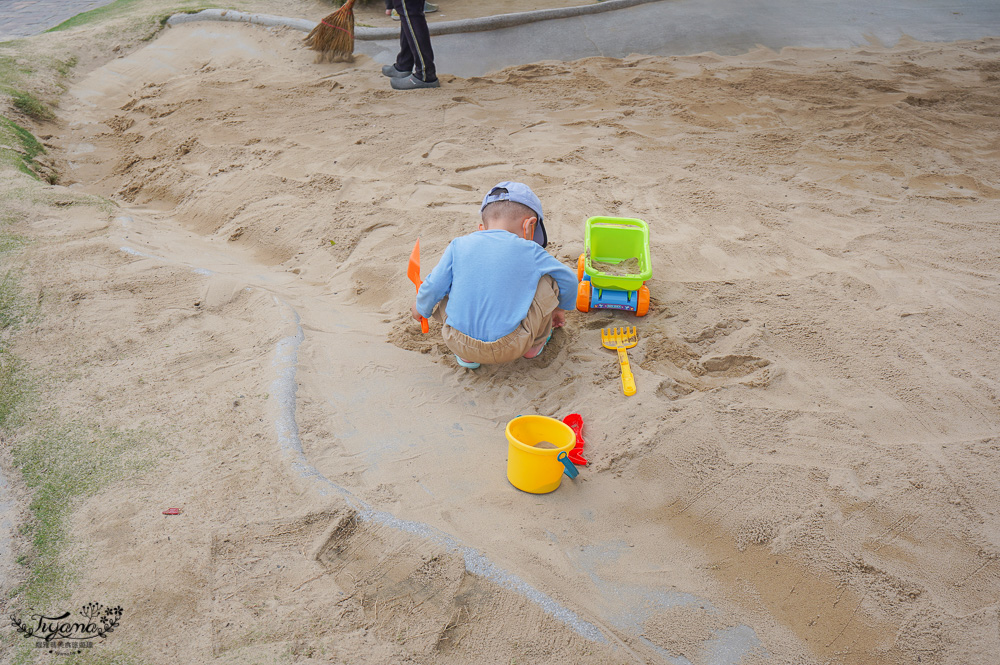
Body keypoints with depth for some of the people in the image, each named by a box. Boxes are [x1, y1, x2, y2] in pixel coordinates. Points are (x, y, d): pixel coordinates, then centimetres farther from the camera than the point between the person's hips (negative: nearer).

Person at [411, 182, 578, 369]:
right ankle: (535, 343, 28)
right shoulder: (530, 251, 2)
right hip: (508, 349, -2)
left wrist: (421, 309, 28)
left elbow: (433, 287, 5)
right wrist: (560, 308, 37)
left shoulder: (459, 246, 4)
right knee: (548, 279, 12)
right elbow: (569, 281, 15)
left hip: (458, 344, 2)